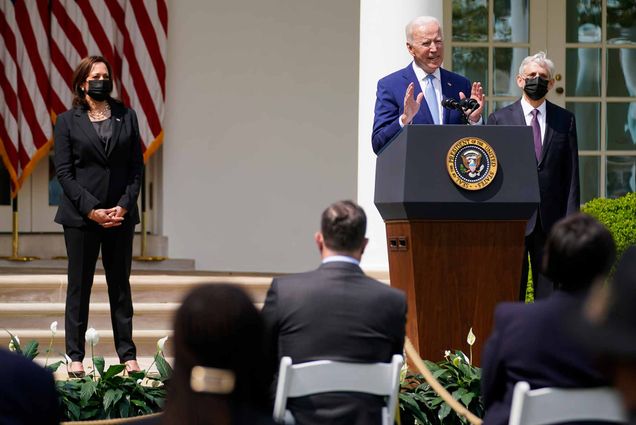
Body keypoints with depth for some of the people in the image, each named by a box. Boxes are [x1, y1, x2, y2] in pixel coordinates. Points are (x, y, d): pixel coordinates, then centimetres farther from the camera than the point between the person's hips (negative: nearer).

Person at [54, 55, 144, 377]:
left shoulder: (126, 117, 8)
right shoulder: (67, 121, 1)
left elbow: (137, 166, 6)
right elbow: (64, 171, -3)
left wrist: (124, 205, -7)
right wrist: (91, 209, -12)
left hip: (120, 215, 2)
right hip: (80, 217, -2)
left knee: (120, 285, 7)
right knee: (79, 286, 3)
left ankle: (127, 355, 11)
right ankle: (75, 356, 9)